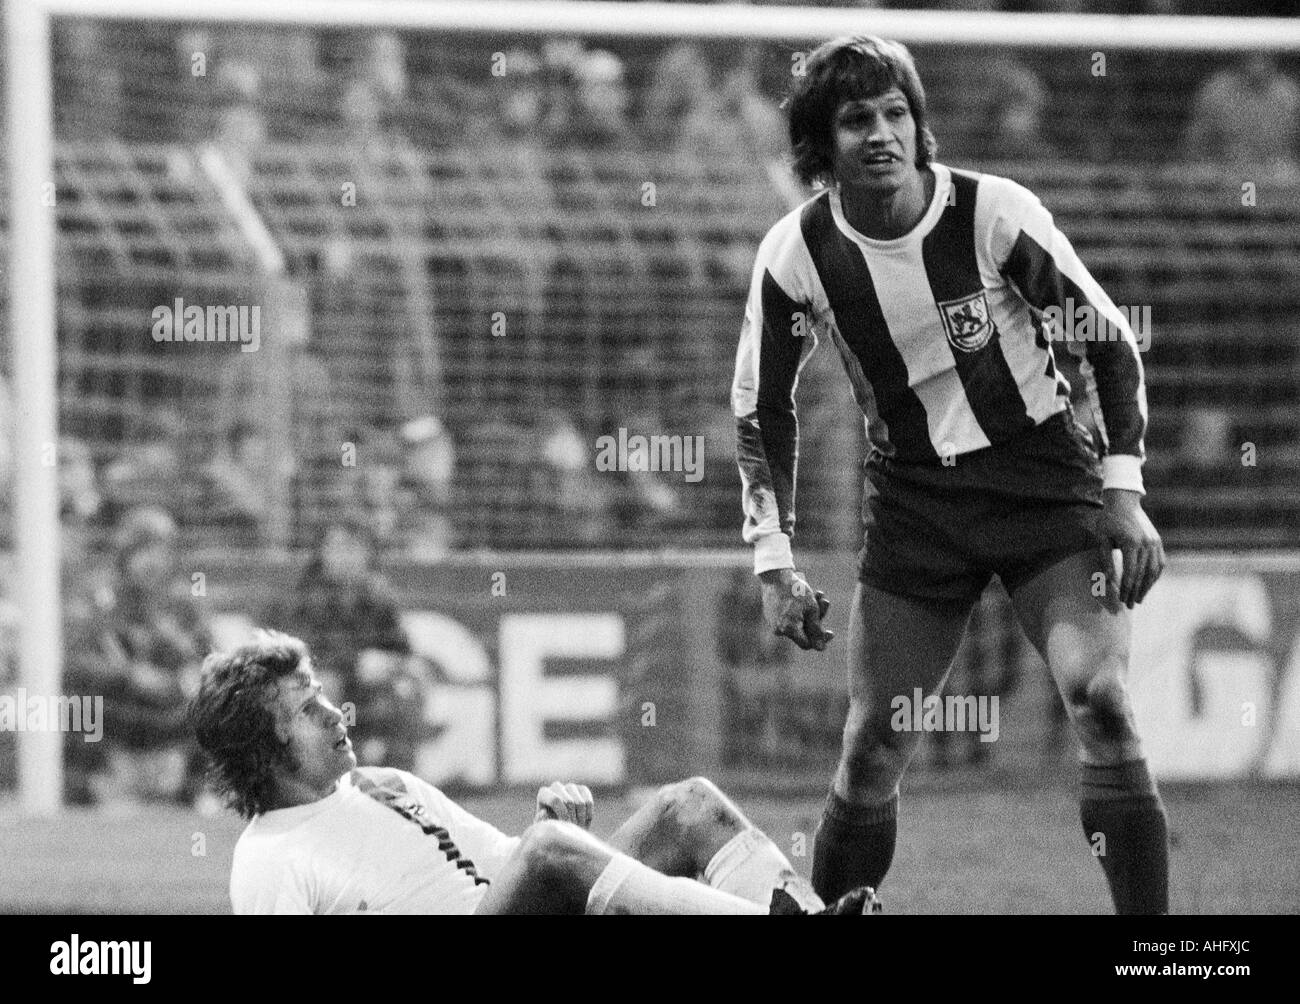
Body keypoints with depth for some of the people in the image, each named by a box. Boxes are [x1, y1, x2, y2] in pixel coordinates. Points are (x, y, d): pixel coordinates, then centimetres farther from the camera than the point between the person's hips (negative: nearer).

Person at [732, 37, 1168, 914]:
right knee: (873, 750, 0)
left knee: (1101, 700, -20)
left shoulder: (995, 213, -15)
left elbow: (1111, 341, -4)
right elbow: (763, 408, 6)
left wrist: (1124, 495, -10)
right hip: (915, 503, 2)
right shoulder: (796, 255, -8)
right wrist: (775, 561, -1)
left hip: (1044, 478, -2)